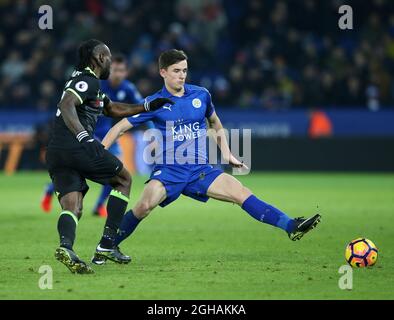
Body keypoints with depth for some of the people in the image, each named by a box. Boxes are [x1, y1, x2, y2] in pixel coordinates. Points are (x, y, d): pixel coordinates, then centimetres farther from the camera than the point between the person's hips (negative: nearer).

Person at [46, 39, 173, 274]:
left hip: (54, 153, 8)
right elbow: (66, 105, -21)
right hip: (77, 147, -8)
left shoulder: (87, 82, 28)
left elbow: (112, 109, 40)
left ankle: (66, 246, -33)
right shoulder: (89, 81, -4)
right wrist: (83, 136, -33)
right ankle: (107, 244, 2)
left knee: (72, 209, -1)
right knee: (124, 180, 12)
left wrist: (148, 106, 38)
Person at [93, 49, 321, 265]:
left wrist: (227, 154, 19)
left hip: (200, 171, 3)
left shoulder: (201, 95, 7)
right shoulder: (154, 103, -2)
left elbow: (215, 123, 26)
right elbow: (120, 127, 1)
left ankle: (291, 227, -14)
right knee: (144, 205, -28)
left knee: (243, 194, -12)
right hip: (168, 171, -3)